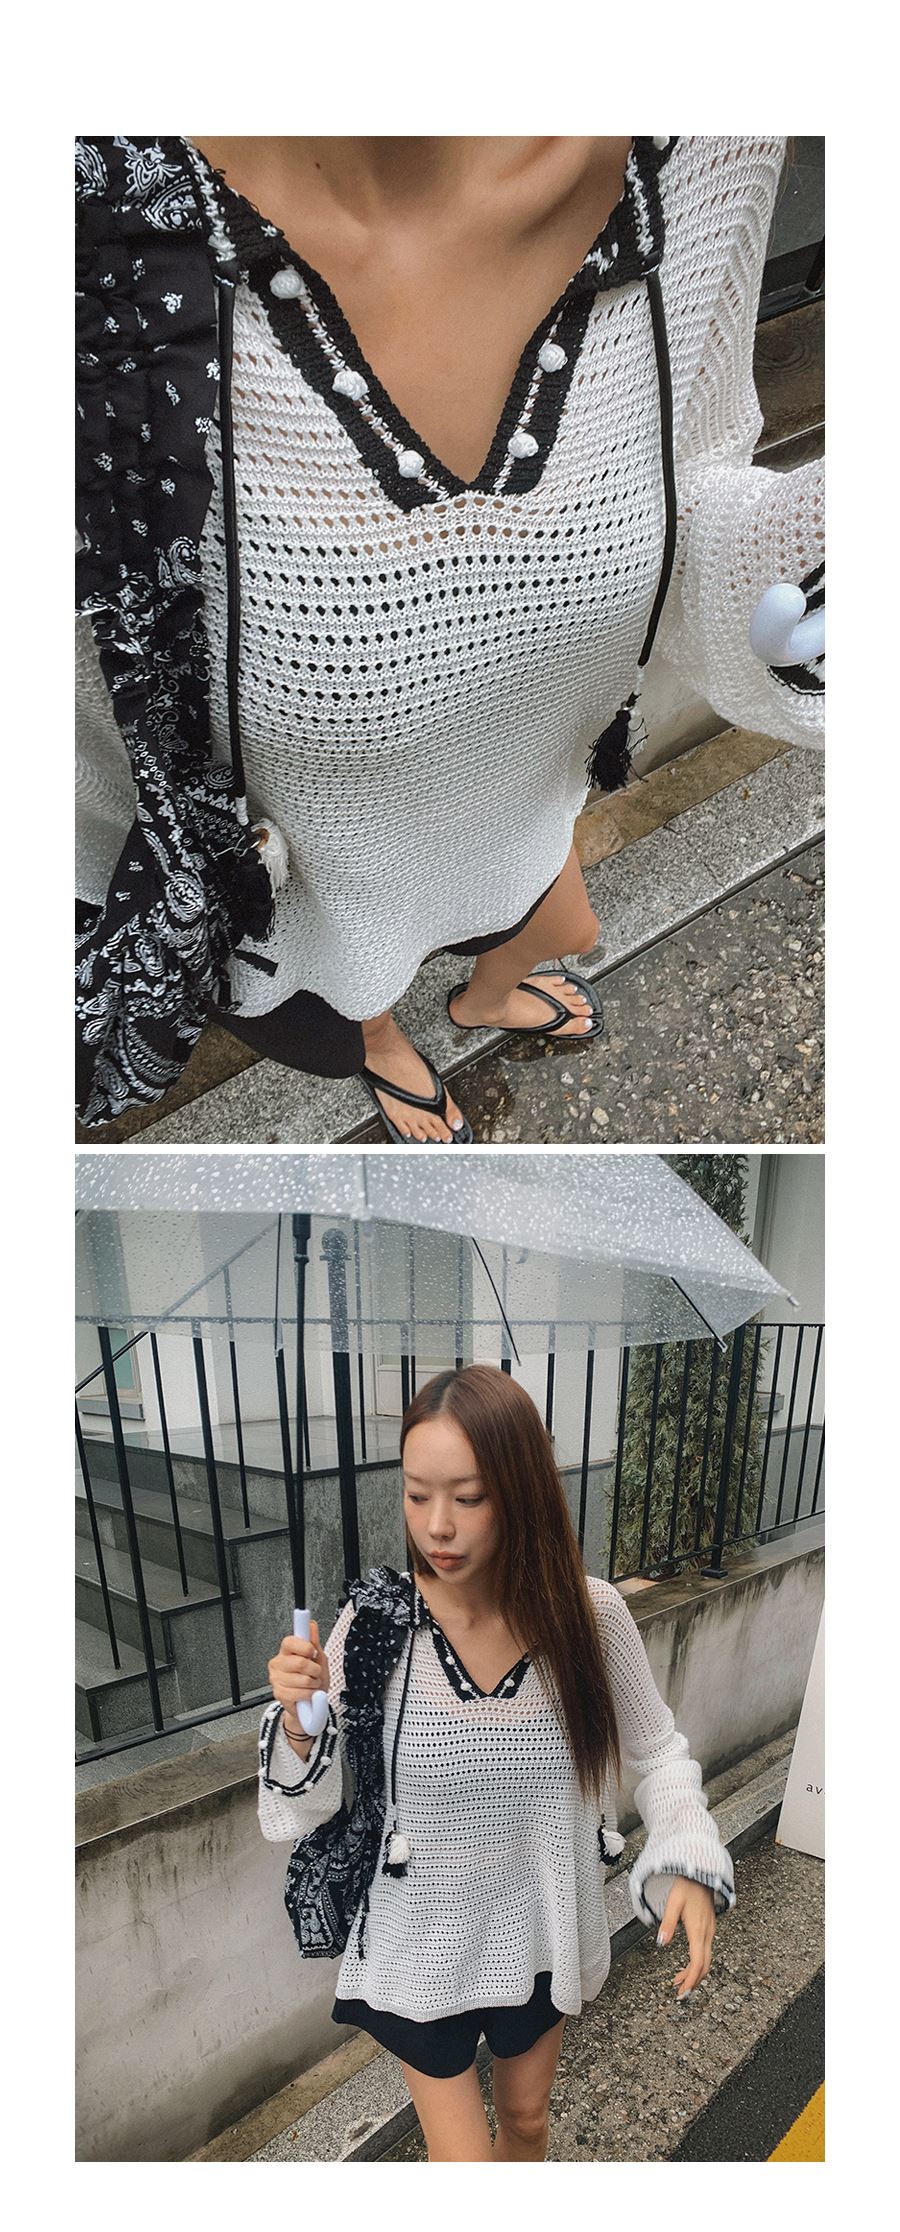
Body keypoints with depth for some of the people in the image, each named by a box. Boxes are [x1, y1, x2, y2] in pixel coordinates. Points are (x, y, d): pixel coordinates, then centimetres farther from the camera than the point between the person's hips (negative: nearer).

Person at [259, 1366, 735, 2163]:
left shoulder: (590, 1615, -20)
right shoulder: (375, 1622, -24)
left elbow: (656, 1751, -4)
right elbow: (310, 1805, -13)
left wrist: (692, 1862, -20)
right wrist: (298, 1726, -33)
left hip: (541, 1938, 3)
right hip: (423, 1948, -2)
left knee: (525, 2118, 28)